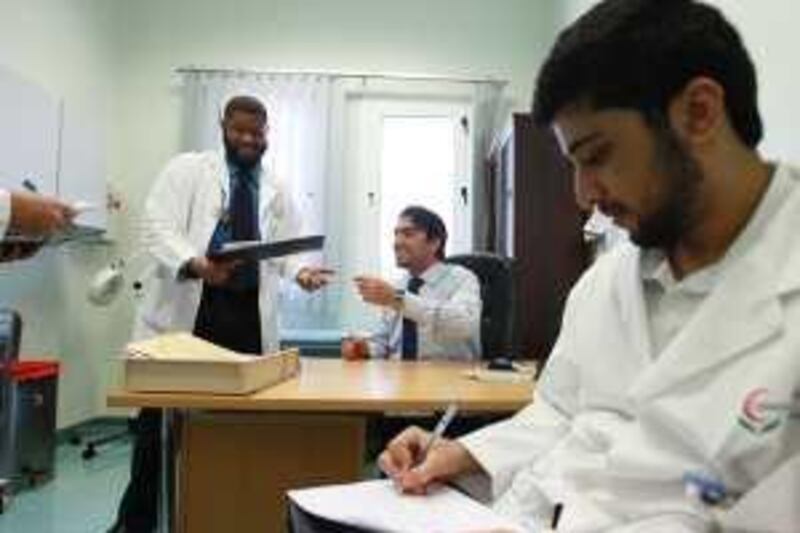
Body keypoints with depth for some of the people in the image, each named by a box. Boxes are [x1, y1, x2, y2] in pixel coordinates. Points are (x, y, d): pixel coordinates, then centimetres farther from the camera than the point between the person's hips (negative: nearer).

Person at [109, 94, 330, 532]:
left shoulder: (276, 191, 15)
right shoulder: (187, 169, 4)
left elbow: (286, 249, 13)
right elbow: (159, 227, -8)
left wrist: (301, 271, -10)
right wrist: (195, 264, -26)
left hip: (249, 315, 3)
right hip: (187, 307, -2)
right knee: (160, 415, 4)